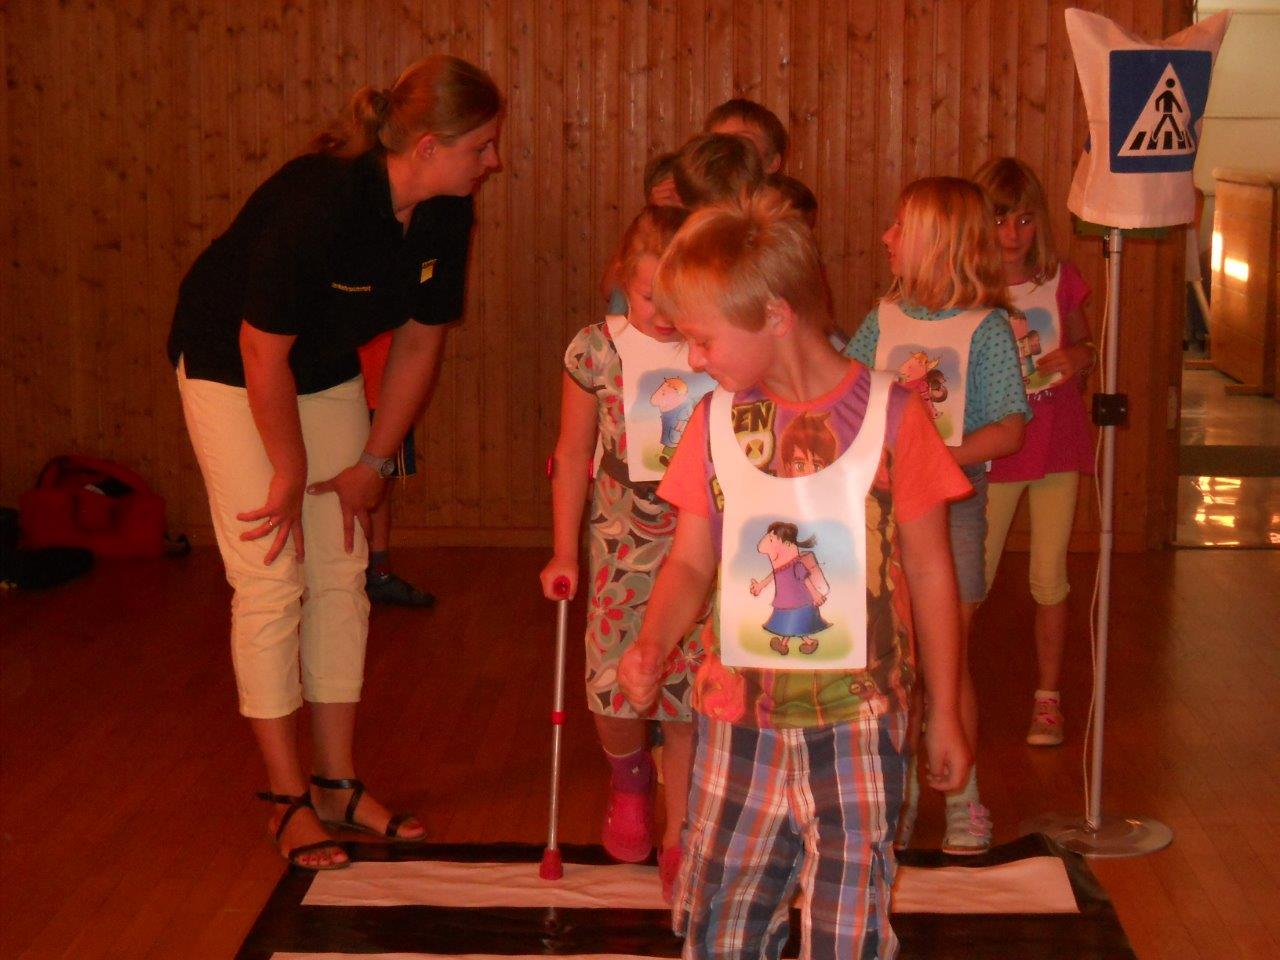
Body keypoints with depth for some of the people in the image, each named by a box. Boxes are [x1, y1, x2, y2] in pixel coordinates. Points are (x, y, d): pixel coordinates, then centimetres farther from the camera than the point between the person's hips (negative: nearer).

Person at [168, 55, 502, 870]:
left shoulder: (445, 216, -12)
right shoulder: (318, 203, -34)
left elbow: (420, 343, 0)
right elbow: (263, 353, -27)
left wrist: (375, 463, 1)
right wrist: (291, 475, -16)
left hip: (327, 370, 7)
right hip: (230, 366, -7)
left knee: (342, 573, 6)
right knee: (271, 580, -8)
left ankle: (337, 782, 16)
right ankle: (290, 800, 2)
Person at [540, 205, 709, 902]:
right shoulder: (598, 350, -6)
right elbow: (573, 456, 4)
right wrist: (563, 552, 5)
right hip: (625, 547, 0)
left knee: (690, 697, 2)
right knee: (614, 689, -3)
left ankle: (678, 837, 18)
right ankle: (628, 777, 32)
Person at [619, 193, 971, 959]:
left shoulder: (890, 415, -8)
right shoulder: (717, 421, 2)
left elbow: (929, 573, -1)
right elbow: (692, 562, 7)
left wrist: (944, 714, 4)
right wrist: (653, 646, -13)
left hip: (858, 725, -3)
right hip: (739, 723, 3)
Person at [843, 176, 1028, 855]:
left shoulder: (986, 327, -5)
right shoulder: (882, 320, 7)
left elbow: (1009, 431, -9)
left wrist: (938, 457, -21)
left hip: (952, 502, -4)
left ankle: (963, 798, 14)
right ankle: (899, 792, 18)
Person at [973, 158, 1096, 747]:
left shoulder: (1061, 281, -2)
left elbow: (1084, 348, 12)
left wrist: (1080, 357, -11)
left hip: (1058, 447, 2)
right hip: (993, 451, -2)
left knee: (1049, 578, 7)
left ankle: (1048, 697, 20)